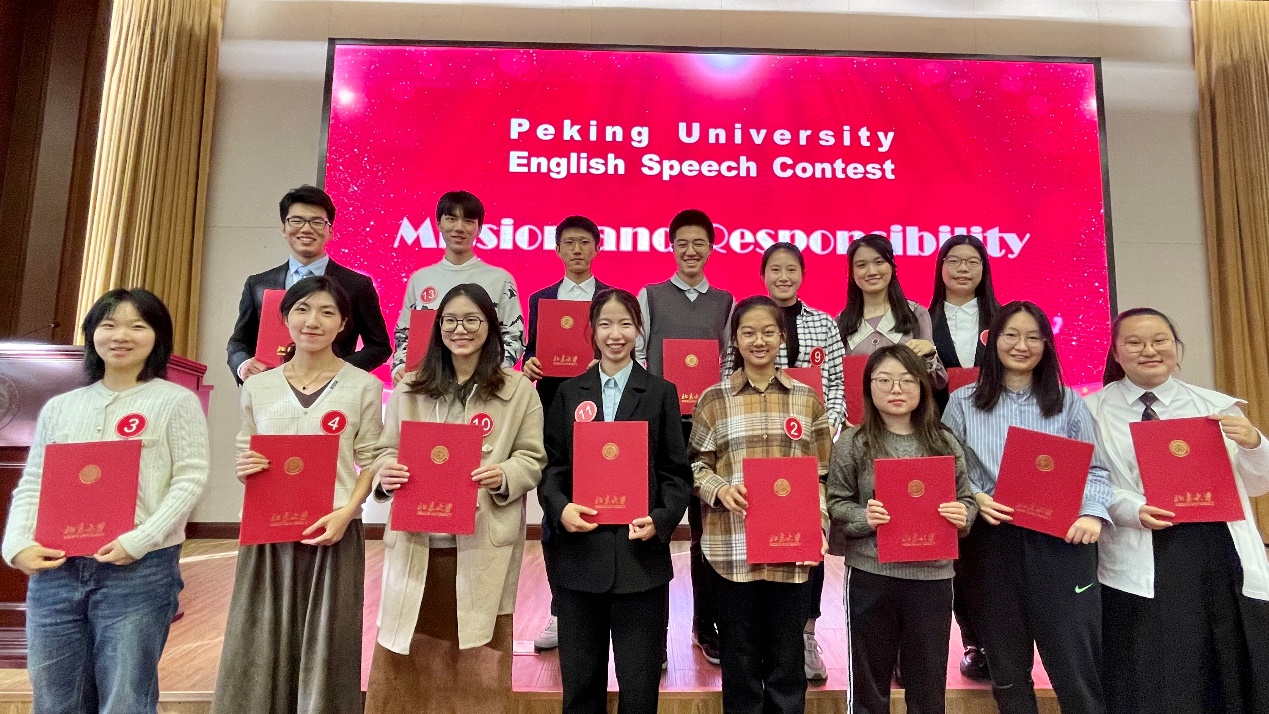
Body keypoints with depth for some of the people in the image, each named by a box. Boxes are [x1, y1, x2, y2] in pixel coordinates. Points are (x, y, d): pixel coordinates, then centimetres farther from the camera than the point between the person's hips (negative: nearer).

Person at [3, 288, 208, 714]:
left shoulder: (176, 401, 0)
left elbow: (190, 480, -7)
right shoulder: (60, 407, 15)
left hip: (139, 571, -4)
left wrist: (138, 541, -16)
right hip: (52, 570, 5)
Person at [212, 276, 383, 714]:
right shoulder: (257, 386, 8)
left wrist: (347, 511, -15)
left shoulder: (364, 385, -1)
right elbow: (244, 454, 15)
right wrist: (244, 470, -7)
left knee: (323, 651, 3)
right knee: (258, 650, 7)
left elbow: (370, 462, 0)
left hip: (333, 533, -2)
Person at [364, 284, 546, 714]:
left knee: (476, 669, 6)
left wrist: (503, 477, -18)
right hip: (416, 545, 2)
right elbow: (385, 451, 12)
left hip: (483, 548, -2)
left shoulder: (520, 391, 4)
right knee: (404, 667, 7)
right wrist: (385, 474, -11)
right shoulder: (410, 388, 12)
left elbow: (533, 460, 3)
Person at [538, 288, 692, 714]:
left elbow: (677, 474, 2)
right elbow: (552, 467, 7)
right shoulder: (569, 393, 10)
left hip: (641, 557, -1)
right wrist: (560, 508, -12)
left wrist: (660, 519, -14)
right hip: (580, 556, 2)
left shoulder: (660, 393, 5)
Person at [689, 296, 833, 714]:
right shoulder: (713, 399, 2)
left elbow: (822, 475, 7)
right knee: (740, 657, 11)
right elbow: (695, 465, 5)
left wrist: (818, 526, -6)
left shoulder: (807, 400, 6)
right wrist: (719, 489, -14)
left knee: (787, 658, 13)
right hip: (732, 548, -1)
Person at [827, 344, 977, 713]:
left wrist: (963, 515, -13)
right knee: (869, 682, 13)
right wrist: (863, 518, -22)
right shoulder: (852, 443, -3)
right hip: (870, 576, -2)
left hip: (932, 575, 2)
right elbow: (834, 506, -3)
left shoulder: (944, 442, 4)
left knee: (929, 684, 16)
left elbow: (967, 500, 8)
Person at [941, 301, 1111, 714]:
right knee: (1007, 664, 13)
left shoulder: (1069, 402, 10)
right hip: (992, 541, 0)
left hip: (1059, 540, 0)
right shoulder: (963, 402, 6)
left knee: (1076, 664, 0)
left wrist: (1093, 513, -11)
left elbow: (1095, 468, 5)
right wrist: (974, 498, -14)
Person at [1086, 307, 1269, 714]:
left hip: (1222, 556, 3)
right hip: (1142, 568, -3)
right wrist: (1131, 508, -22)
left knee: (1232, 678, 12)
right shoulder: (1093, 410, 0)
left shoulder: (1217, 406, 10)